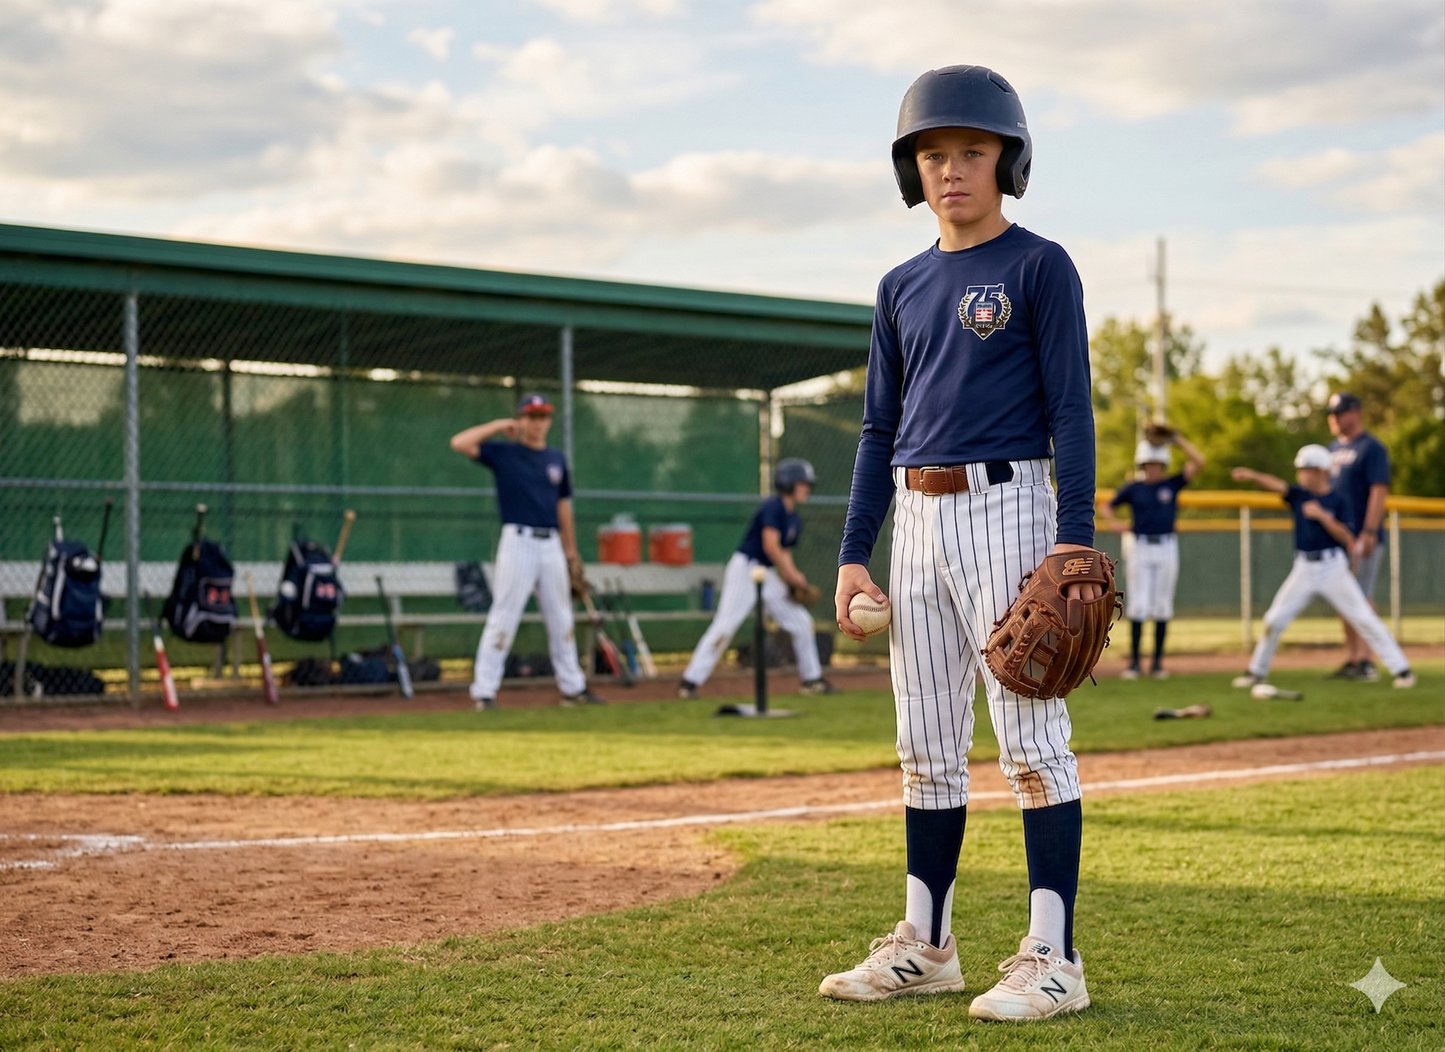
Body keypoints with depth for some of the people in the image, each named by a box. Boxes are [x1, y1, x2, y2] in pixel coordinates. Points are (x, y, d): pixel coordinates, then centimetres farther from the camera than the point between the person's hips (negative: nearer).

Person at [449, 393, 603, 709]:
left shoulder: (556, 459, 14)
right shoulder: (503, 453, 1)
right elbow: (459, 443, -12)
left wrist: (571, 552, 15)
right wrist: (498, 426, -5)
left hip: (552, 544, 5)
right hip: (518, 542, -5)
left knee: (561, 619, 10)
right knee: (503, 617, -8)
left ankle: (572, 687, 19)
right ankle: (484, 691, -6)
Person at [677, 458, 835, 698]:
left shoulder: (794, 519, 12)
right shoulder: (773, 507, -15)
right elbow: (770, 545, -22)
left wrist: (792, 575, -2)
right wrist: (792, 574, -14)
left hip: (768, 575, 9)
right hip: (745, 569, -9)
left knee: (802, 623, 9)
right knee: (724, 626, -15)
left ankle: (811, 679, 20)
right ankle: (691, 681, -12)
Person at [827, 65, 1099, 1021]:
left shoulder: (1040, 267, -2)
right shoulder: (903, 288, 16)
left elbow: (1071, 410, -8)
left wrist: (1075, 538, -17)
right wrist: (854, 553, 10)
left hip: (1004, 507, -7)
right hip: (915, 521, 7)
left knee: (1031, 738, -7)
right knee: (927, 746, 10)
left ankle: (1054, 960, -6)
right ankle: (926, 945, 19)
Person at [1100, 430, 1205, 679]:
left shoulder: (1172, 485, 5)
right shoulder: (1133, 489, 5)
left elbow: (1198, 461, -3)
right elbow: (1107, 506, 14)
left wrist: (1178, 440, -5)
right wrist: (1111, 523, -6)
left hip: (1167, 548, 1)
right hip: (1140, 548, -1)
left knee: (1162, 606, 3)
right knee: (1138, 606, -3)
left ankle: (1158, 662, 9)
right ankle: (1134, 662, 1)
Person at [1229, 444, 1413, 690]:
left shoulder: (1339, 500, -4)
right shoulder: (1299, 495, 5)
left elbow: (1347, 539, -10)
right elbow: (1276, 484, -14)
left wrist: (1322, 516, -20)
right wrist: (1252, 475, -32)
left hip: (1333, 567, -4)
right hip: (1304, 569, 4)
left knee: (1364, 619, -4)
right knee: (1274, 619, 3)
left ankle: (1401, 668, 2)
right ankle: (1257, 670, 18)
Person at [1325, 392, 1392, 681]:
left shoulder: (1371, 448, -8)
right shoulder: (1334, 448, 17)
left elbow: (1379, 490, -15)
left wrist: (1369, 532, -23)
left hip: (1362, 535, -8)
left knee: (1361, 596, -10)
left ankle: (1365, 661, -9)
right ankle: (1350, 659, 13)